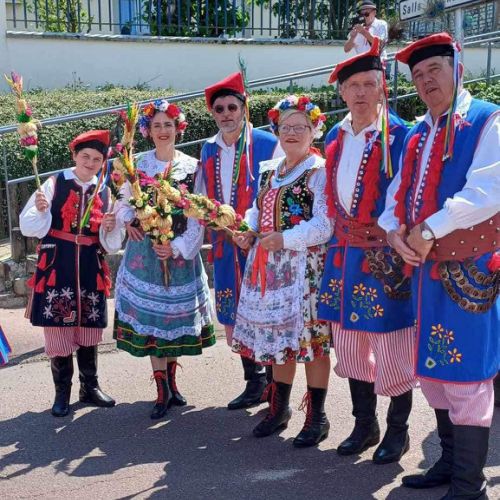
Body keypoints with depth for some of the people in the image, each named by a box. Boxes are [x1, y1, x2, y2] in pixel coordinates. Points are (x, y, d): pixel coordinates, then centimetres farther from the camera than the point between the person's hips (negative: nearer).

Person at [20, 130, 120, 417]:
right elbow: (29, 228, -2)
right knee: (58, 332, 2)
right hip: (57, 269, -2)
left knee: (89, 332, 11)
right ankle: (62, 393, 16)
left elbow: (112, 245, 10)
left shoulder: (106, 194, 7)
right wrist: (41, 210, -20)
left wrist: (110, 229, -11)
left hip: (91, 272, 3)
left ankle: (90, 387, 25)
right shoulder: (55, 184, -1)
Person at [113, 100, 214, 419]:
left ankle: (171, 383, 25)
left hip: (180, 251, 0)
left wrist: (178, 247, -14)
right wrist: (128, 220, -11)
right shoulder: (137, 165, 3)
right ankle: (163, 392, 8)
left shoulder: (193, 166, -1)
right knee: (150, 317, 0)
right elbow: (124, 204, 10)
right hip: (145, 250, 0)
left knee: (176, 315, 8)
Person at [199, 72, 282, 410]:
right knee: (233, 315, 8)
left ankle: (274, 380, 17)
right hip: (226, 244, 5)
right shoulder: (209, 150, 12)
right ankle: (254, 382, 22)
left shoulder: (267, 144, -5)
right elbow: (202, 198, 21)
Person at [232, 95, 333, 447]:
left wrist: (283, 238, -20)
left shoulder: (320, 171, -7)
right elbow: (257, 210, 23)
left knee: (310, 337, -3)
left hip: (306, 267, -7)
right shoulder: (268, 171, 16)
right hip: (270, 267, 7)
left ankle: (317, 417, 10)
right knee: (278, 336, 14)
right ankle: (279, 408, 28)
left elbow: (324, 225, -15)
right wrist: (248, 230, 2)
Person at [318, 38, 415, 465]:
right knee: (350, 344, 14)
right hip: (345, 253, 6)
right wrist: (335, 240, 16)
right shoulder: (334, 138, 11)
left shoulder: (399, 135, -7)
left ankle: (397, 431, 20)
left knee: (393, 348, 2)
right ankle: (364, 425, 30)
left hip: (385, 254, -6)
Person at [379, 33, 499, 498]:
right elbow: (397, 193, 16)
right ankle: (450, 461, 31)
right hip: (424, 267, 8)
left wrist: (428, 230, -18)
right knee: (432, 370, 15)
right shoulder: (417, 135, 15)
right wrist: (395, 232, -5)